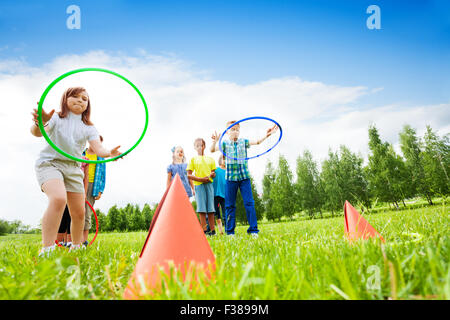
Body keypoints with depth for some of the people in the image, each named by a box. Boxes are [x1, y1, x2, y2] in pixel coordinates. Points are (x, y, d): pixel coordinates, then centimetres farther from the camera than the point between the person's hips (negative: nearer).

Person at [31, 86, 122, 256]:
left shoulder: (88, 128, 9)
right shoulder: (56, 118, -1)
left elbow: (98, 148, -6)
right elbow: (37, 132, -20)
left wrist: (109, 153, -30)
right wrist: (39, 123, -45)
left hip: (73, 168, 5)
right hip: (49, 163, -4)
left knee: (79, 213, 3)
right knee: (59, 198, -33)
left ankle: (76, 248, 24)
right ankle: (47, 250, -31)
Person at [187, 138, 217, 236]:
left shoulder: (210, 159, 15)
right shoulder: (193, 159, 8)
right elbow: (189, 175, 1)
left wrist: (212, 175, -8)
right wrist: (200, 179, -11)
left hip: (209, 184, 2)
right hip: (198, 185, -2)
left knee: (210, 207, 0)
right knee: (201, 207, -5)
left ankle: (212, 230, 5)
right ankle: (204, 230, -2)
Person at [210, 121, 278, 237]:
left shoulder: (244, 142, 8)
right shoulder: (225, 143, 5)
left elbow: (257, 142, -2)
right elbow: (212, 150, -7)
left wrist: (267, 135, -18)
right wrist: (215, 141, -27)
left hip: (244, 176, 1)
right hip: (231, 177, -1)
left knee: (249, 203, -2)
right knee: (230, 205, 4)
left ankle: (253, 229, 5)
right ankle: (230, 231, 14)